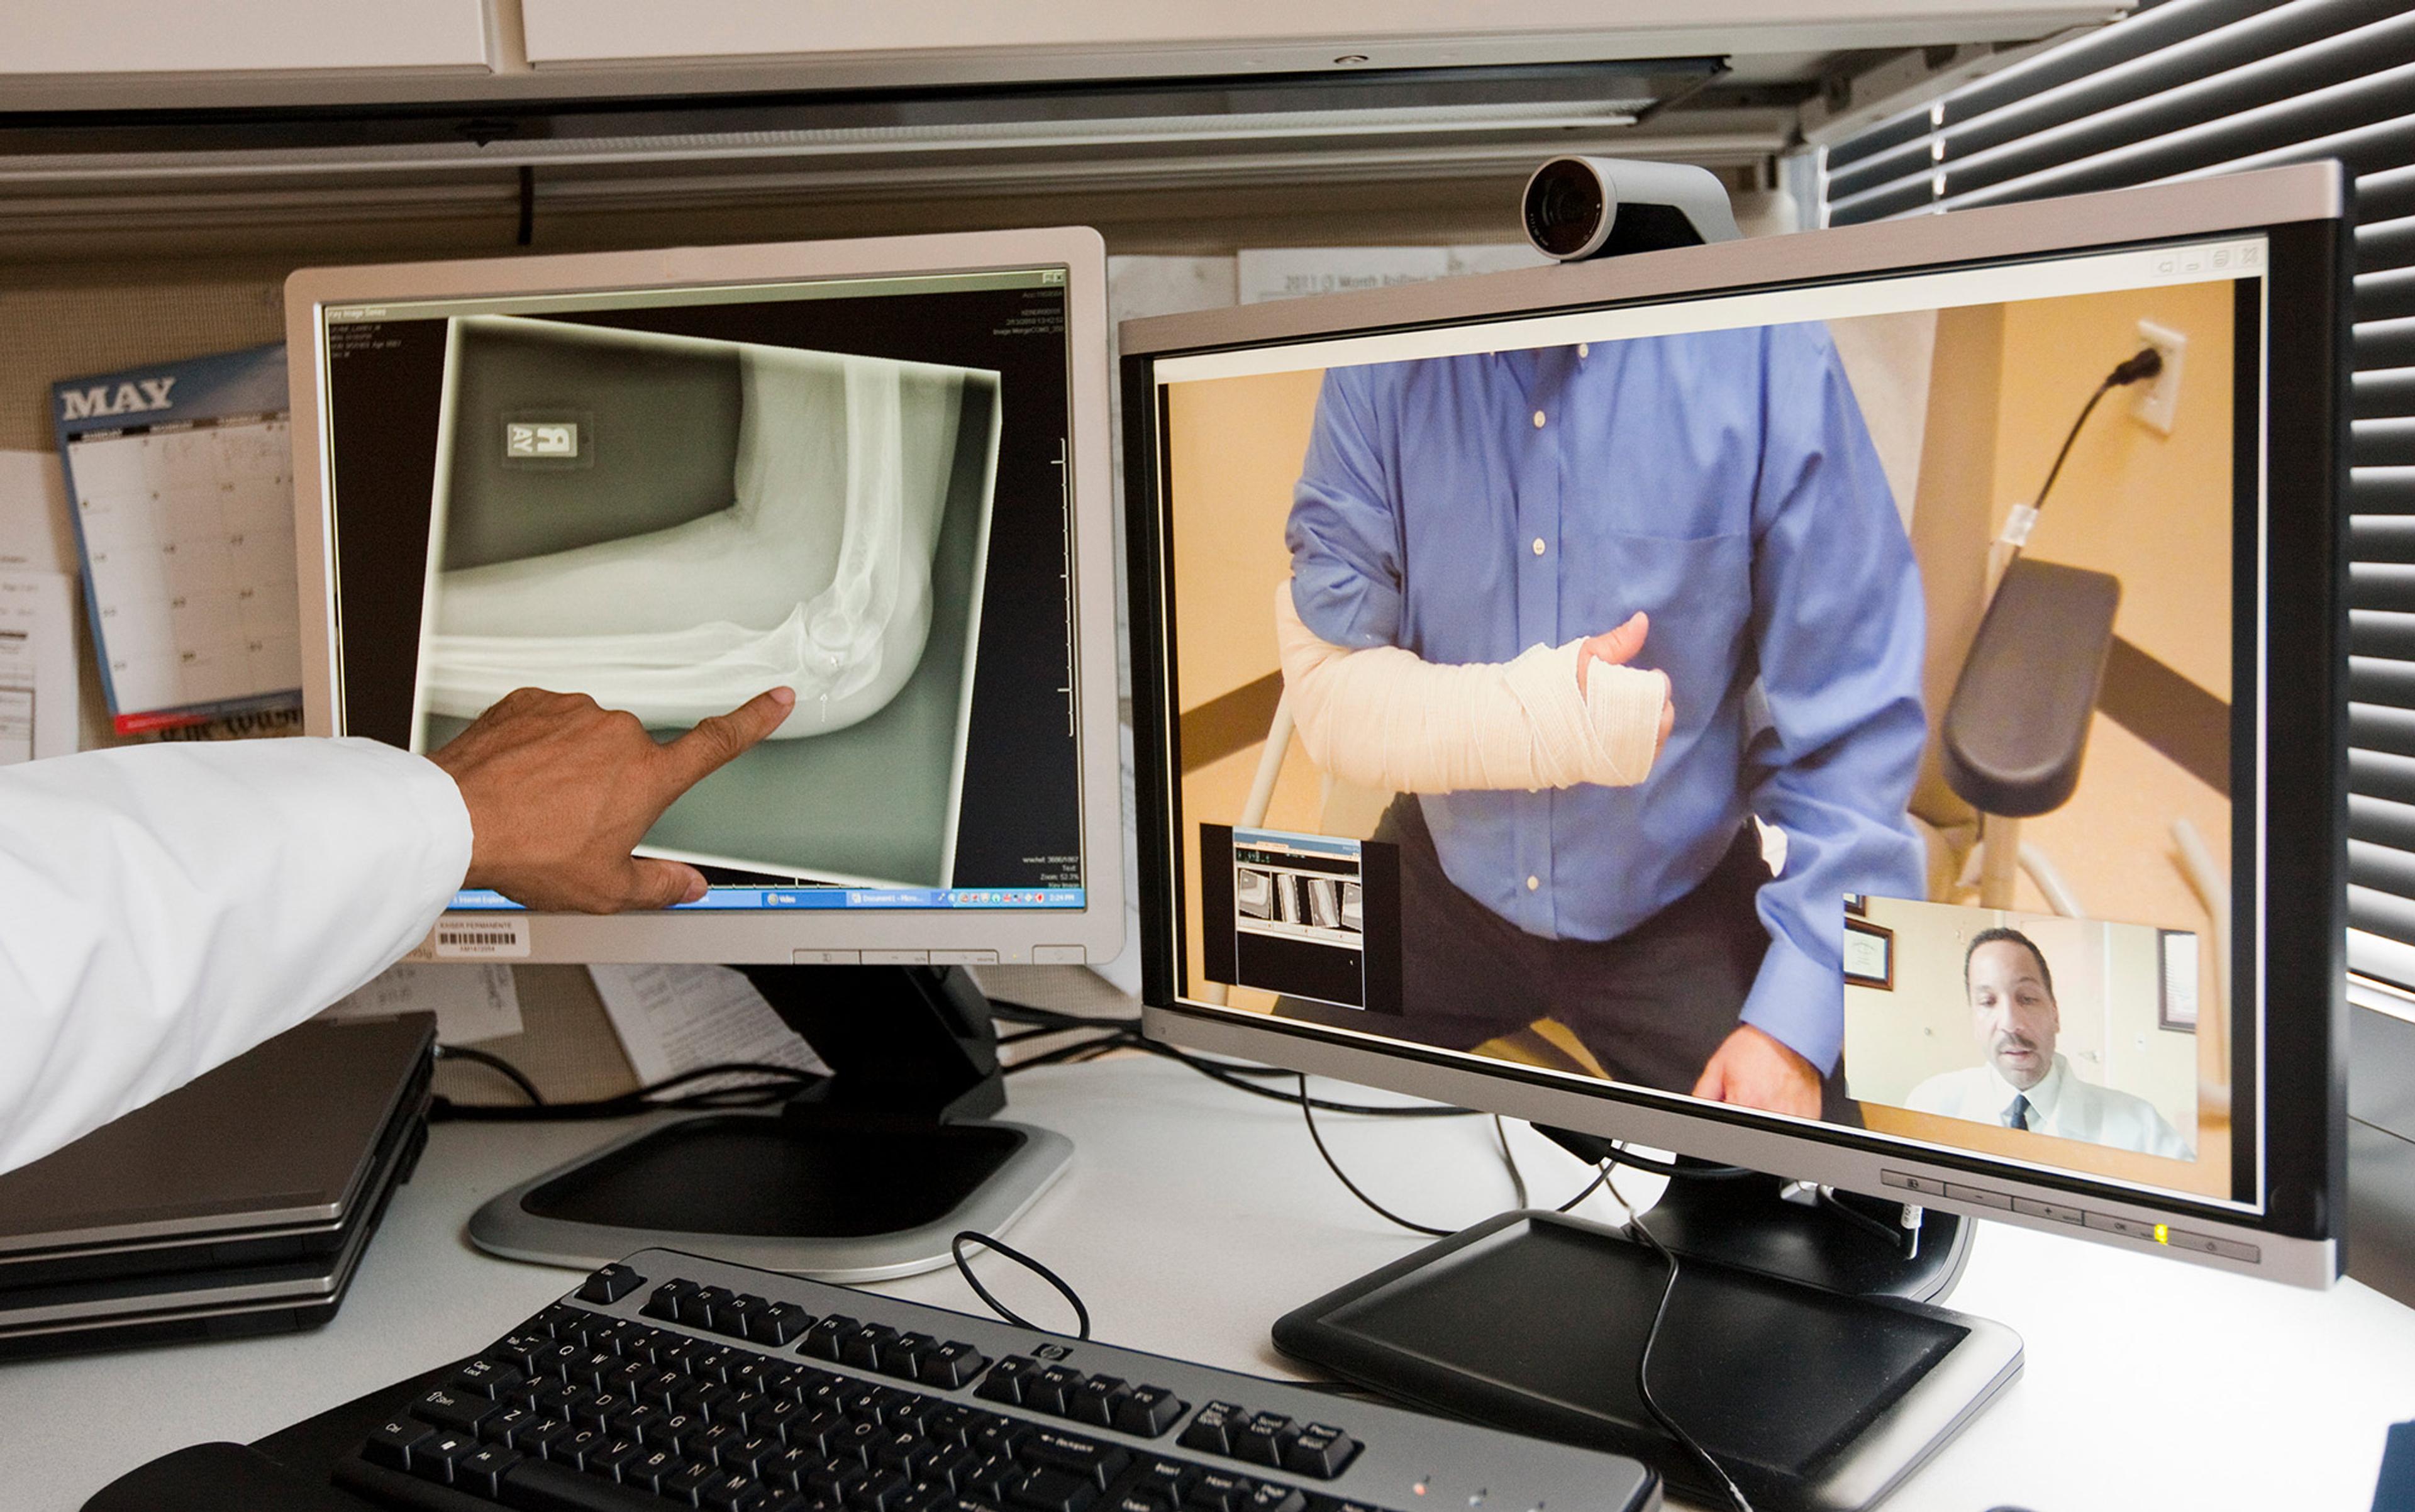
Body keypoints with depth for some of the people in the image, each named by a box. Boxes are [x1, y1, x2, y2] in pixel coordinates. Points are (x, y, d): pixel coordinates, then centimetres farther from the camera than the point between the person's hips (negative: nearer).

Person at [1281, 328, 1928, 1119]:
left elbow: (1853, 718, -16)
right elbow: (1332, 618, -11)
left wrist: (1795, 1019, -20)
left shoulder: (1766, 354, -19)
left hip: (1678, 898, -2)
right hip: (1447, 875, 2)